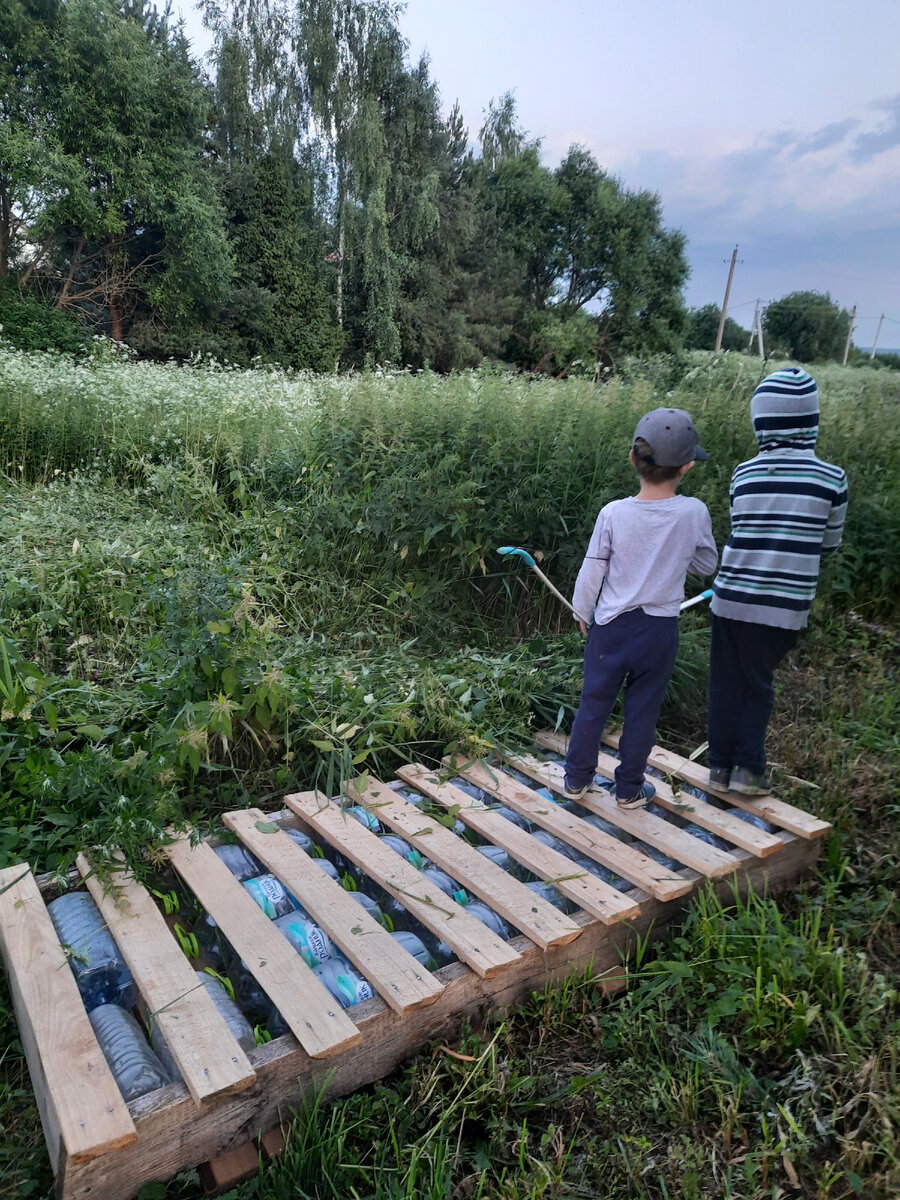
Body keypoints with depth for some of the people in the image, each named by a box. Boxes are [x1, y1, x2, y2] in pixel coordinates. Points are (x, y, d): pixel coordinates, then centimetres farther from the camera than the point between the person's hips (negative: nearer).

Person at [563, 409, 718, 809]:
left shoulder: (613, 513, -13)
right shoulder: (694, 513, -12)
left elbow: (591, 573, -6)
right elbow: (707, 564, 4)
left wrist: (583, 612, 10)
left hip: (612, 625, 0)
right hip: (661, 629, 0)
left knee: (594, 702, 14)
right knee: (643, 709, 13)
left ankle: (577, 778, 27)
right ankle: (630, 788, 26)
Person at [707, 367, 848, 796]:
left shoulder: (743, 475, -3)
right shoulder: (831, 478, -6)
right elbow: (829, 543, 8)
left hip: (733, 598, 1)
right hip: (786, 606, -1)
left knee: (726, 684, 14)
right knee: (758, 685, 15)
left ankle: (720, 763, 22)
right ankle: (748, 767, 15)